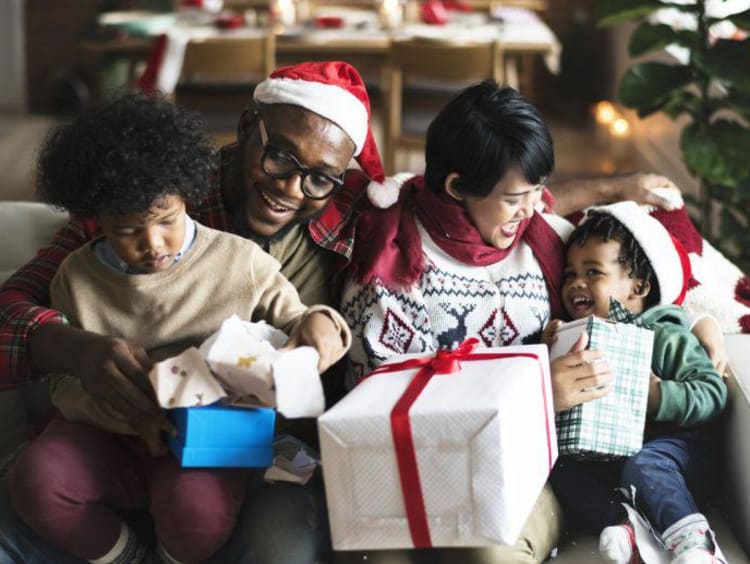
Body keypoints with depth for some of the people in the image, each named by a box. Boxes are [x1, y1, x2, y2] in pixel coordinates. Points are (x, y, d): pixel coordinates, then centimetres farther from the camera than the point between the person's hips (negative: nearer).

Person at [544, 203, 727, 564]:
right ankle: (621, 523, -36)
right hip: (601, 457, 5)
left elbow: (712, 392, -12)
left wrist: (660, 397, -26)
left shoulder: (665, 337, -2)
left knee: (642, 466, -35)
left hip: (668, 444, -5)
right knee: (557, 464, -19)